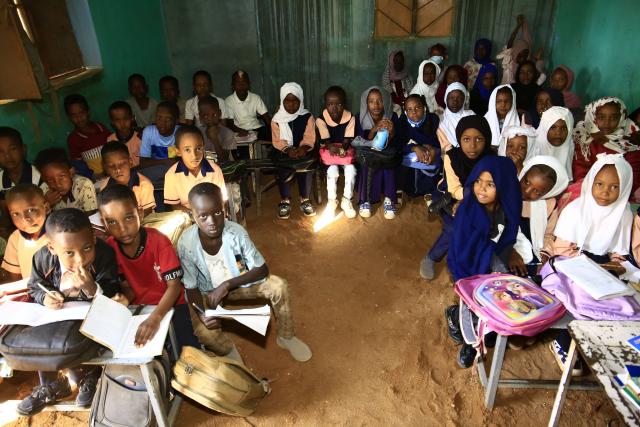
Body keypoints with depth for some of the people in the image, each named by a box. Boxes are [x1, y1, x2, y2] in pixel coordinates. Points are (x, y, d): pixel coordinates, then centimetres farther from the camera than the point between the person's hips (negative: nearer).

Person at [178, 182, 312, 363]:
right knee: (204, 332, -27)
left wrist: (227, 284, -30)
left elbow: (262, 269, -20)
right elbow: (191, 288, -17)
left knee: (279, 286, -19)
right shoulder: (187, 243, -28)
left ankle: (286, 337, 6)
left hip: (238, 281, 1)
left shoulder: (236, 232, -27)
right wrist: (201, 313, -36)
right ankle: (229, 352, 9)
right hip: (206, 292, -1)